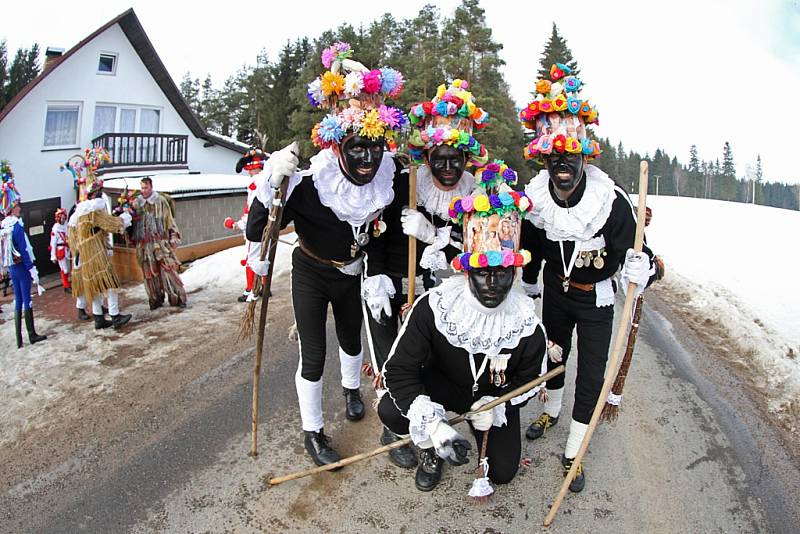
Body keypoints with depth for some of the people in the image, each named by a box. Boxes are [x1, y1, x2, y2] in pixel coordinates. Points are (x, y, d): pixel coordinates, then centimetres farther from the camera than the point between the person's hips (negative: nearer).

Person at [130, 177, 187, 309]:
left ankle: (177, 298, 1)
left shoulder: (161, 200, 4)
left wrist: (174, 236, -1)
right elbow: (132, 221, 19)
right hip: (143, 244, 3)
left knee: (167, 270, -7)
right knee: (149, 273, 5)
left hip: (160, 242, -3)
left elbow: (170, 219, 5)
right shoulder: (136, 203, 10)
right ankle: (156, 300, 16)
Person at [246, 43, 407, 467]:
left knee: (351, 338, 24)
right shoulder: (311, 182, -32)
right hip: (311, 275, -4)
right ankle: (313, 432, 23)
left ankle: (352, 389, 56)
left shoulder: (390, 173, -17)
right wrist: (272, 181, -43)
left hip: (351, 274, 4)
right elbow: (257, 230, -32)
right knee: (312, 356, 0)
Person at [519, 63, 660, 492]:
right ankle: (551, 411, 49)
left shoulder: (611, 199, -25)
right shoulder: (534, 197, -13)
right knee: (552, 351, 21)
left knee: (591, 372, 3)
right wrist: (528, 289, 14)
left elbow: (631, 252, -17)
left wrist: (639, 269, -40)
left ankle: (574, 453, 20)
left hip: (596, 295, -3)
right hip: (556, 288, 3)